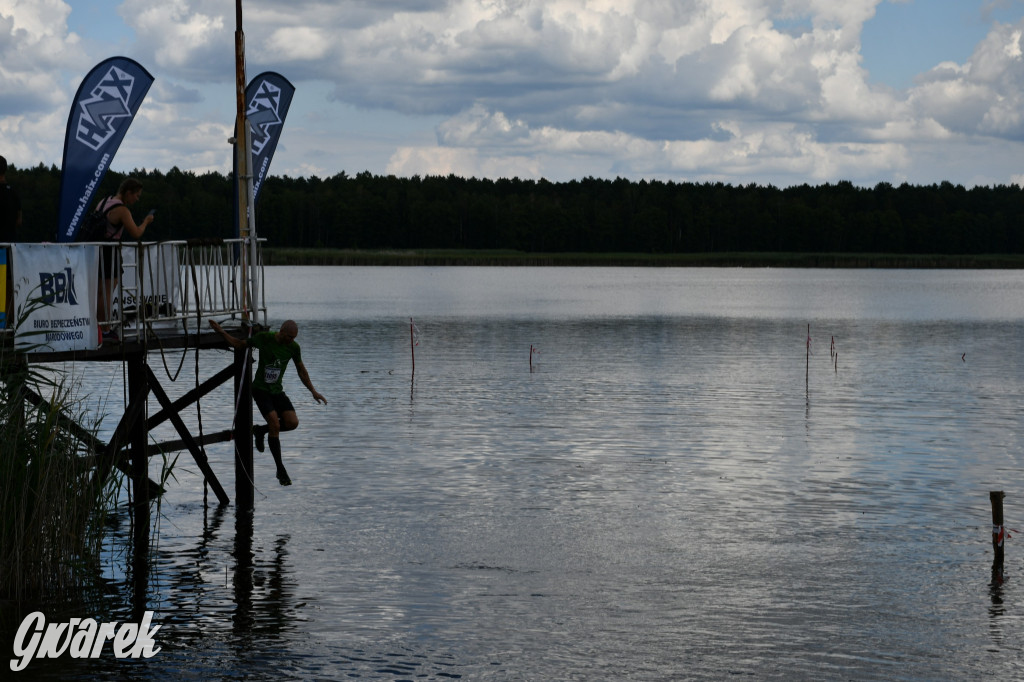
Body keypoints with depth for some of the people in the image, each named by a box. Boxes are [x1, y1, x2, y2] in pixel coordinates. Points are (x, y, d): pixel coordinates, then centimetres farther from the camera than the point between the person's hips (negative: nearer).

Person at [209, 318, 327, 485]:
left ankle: (261, 430, 13)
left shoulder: (293, 347, -4)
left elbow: (301, 371, 9)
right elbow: (238, 344, -1)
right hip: (260, 390, -4)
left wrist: (313, 391, 9)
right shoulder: (263, 338, -12)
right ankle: (280, 469, -9)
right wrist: (221, 332, -15)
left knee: (292, 423, -16)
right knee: (275, 424, -19)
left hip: (277, 391, 4)